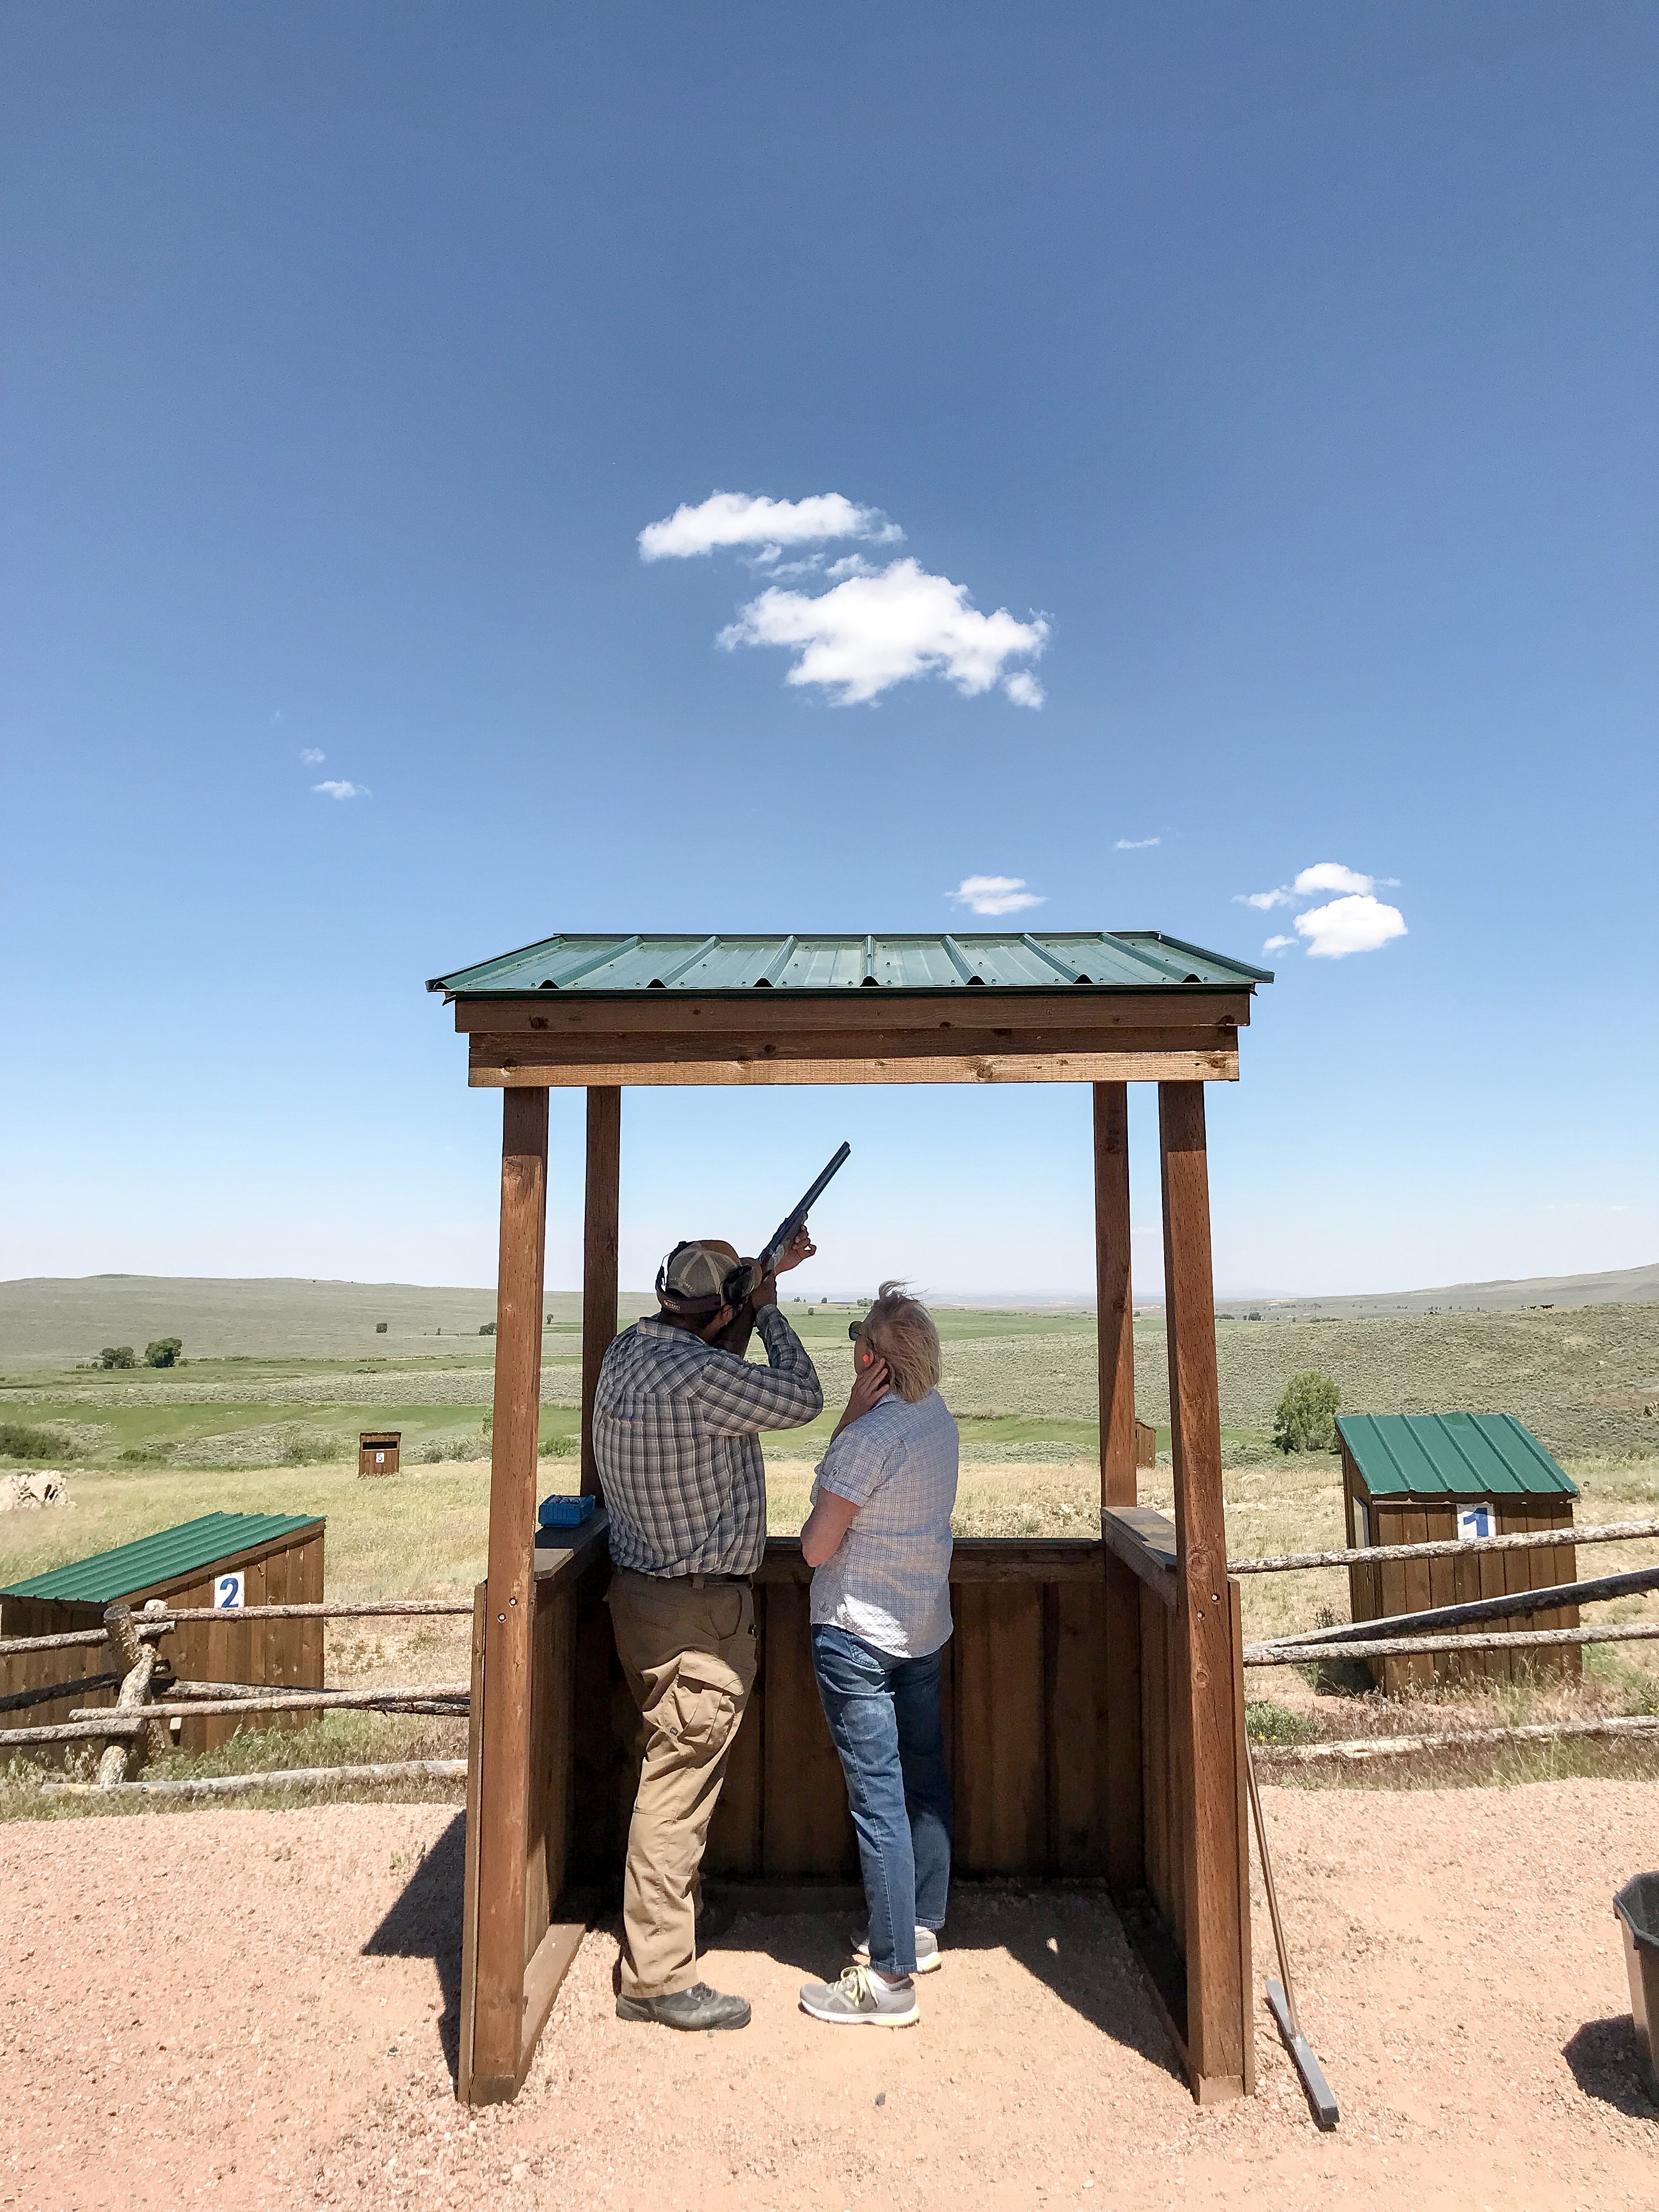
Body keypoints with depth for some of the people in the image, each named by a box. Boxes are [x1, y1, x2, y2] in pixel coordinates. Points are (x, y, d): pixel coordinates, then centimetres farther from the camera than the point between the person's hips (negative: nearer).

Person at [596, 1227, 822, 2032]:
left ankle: (664, 1915, 42)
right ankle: (657, 1978, 14)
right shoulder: (700, 1375, -27)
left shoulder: (628, 1348, 2)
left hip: (645, 1591, 10)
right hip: (695, 1611, -10)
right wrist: (768, 1305, -5)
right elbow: (802, 1399, -16)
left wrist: (770, 1268, 19)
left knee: (675, 1775, 24)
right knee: (678, 1785, 2)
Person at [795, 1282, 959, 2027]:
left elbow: (816, 1548, -15)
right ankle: (921, 1926, 34)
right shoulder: (938, 1418, 2)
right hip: (925, 1628, 9)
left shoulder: (869, 1435, -23)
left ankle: (889, 1979, 9)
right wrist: (859, 1415, -6)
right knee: (924, 1778, 18)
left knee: (878, 1799, 0)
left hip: (859, 1635, -9)